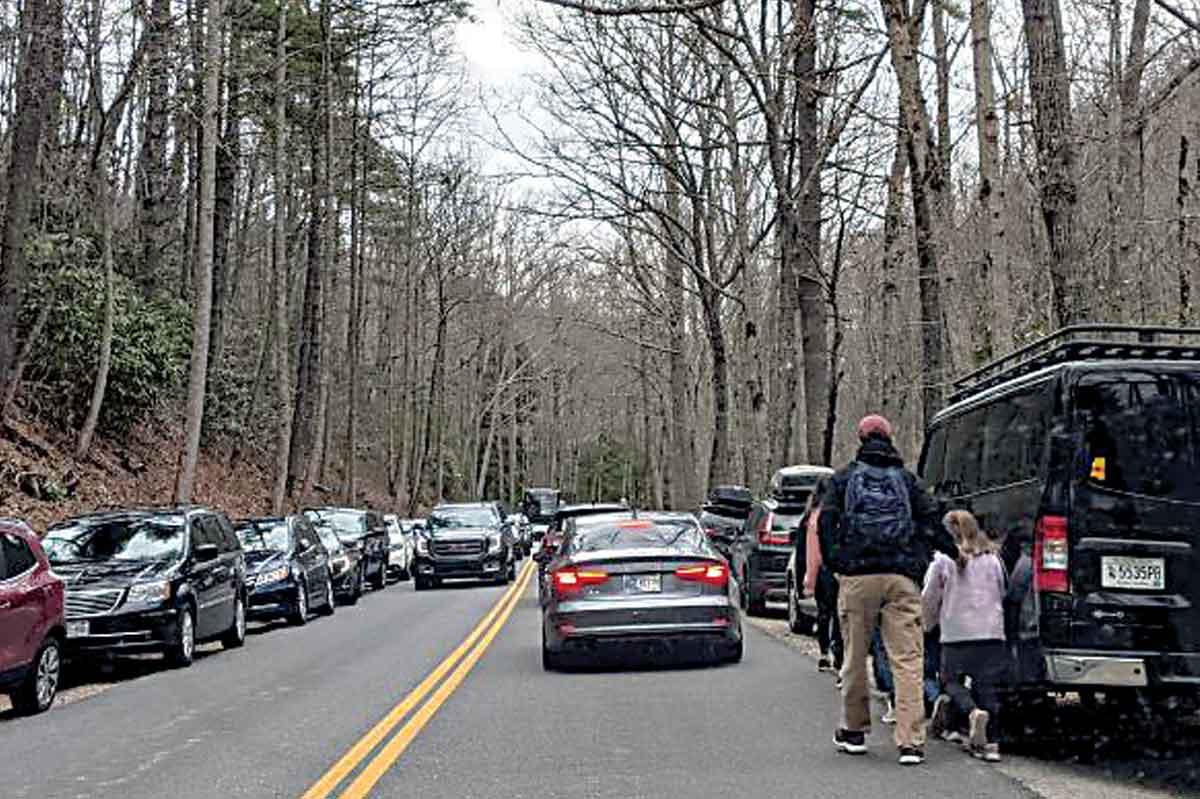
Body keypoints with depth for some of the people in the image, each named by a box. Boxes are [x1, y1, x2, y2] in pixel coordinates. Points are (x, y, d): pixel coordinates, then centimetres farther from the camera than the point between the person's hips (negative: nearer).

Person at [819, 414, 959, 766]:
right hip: (902, 577, 1)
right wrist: (956, 554, 17)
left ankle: (854, 731, 23)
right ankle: (910, 741, -10)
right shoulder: (906, 479, 16)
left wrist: (834, 564, 9)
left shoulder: (844, 478, 13)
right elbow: (931, 522, 8)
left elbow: (826, 522, 3)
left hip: (857, 577, 0)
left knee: (855, 656, 12)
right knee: (907, 658, -3)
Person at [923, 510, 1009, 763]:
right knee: (988, 687, 5)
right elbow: (1004, 593, 19)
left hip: (956, 635, -2)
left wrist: (927, 625, 22)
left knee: (953, 681, 11)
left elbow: (929, 600, 6)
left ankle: (973, 712, -19)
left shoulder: (943, 560, 0)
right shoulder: (993, 558, 8)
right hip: (992, 633, 2)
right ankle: (991, 742, -6)